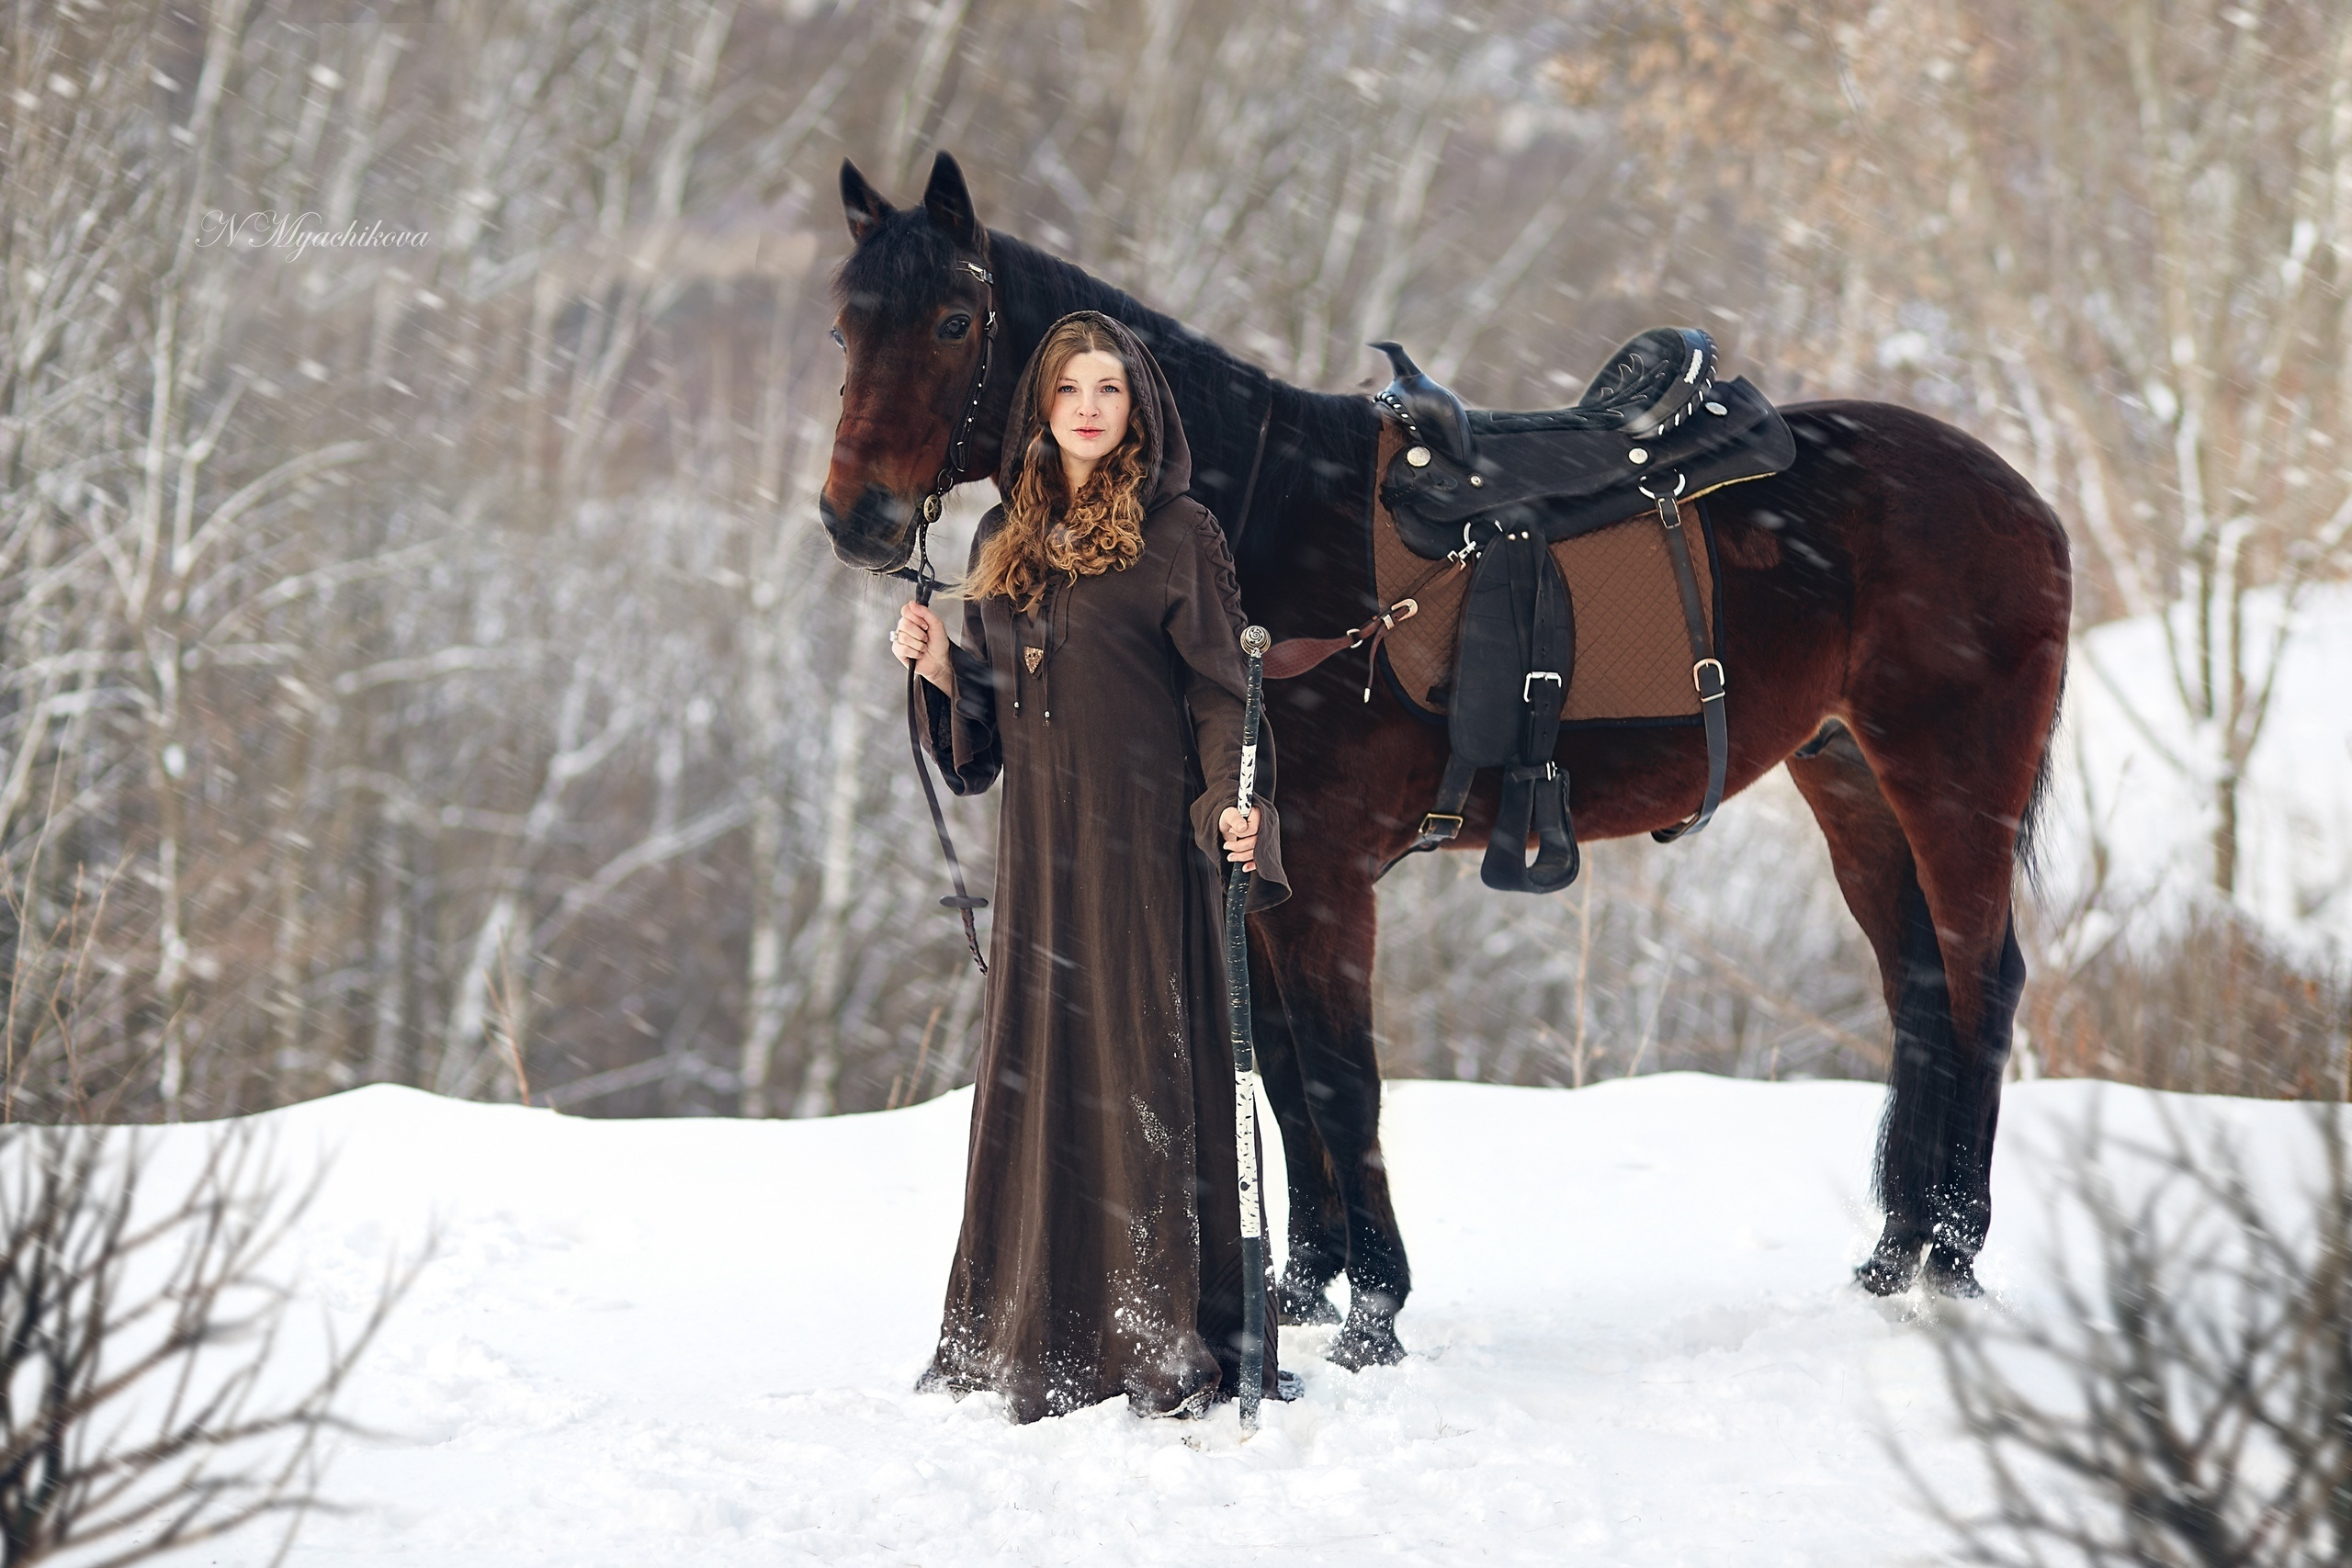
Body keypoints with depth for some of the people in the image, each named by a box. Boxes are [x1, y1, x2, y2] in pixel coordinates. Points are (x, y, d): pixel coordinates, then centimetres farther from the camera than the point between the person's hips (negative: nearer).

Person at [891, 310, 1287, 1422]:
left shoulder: (1179, 537, -2)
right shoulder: (1004, 541, 14)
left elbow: (1220, 692, -8)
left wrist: (1238, 806, -23)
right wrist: (937, 667, -3)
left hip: (1143, 836, -5)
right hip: (1039, 841, 5)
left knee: (1143, 1064, -7)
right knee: (1034, 1067, 7)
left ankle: (1168, 1344, -4)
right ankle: (1025, 1339, 13)